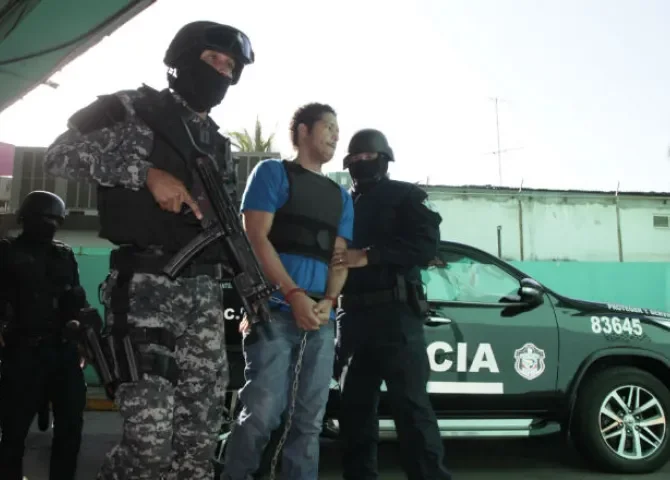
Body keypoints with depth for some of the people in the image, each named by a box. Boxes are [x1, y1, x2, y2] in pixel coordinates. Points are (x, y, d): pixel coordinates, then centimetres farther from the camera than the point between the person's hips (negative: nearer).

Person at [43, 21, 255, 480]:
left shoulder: (219, 144, 20)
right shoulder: (136, 109, 2)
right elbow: (60, 154, -8)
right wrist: (147, 172, -16)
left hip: (205, 292, 6)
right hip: (148, 288, -6)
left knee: (201, 433, 7)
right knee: (150, 434, -9)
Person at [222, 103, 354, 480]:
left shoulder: (341, 197, 22)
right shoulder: (273, 173, 7)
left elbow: (340, 257, 14)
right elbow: (256, 238, -4)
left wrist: (328, 301, -7)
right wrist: (294, 295, -14)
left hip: (322, 319, 5)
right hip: (276, 310, -5)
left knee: (310, 420, 4)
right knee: (263, 412, -11)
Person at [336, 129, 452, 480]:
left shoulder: (405, 196, 8)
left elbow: (426, 244, -8)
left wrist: (367, 256, -15)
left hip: (395, 313, -5)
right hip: (352, 317, 6)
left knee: (410, 404, -9)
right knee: (353, 406, 7)